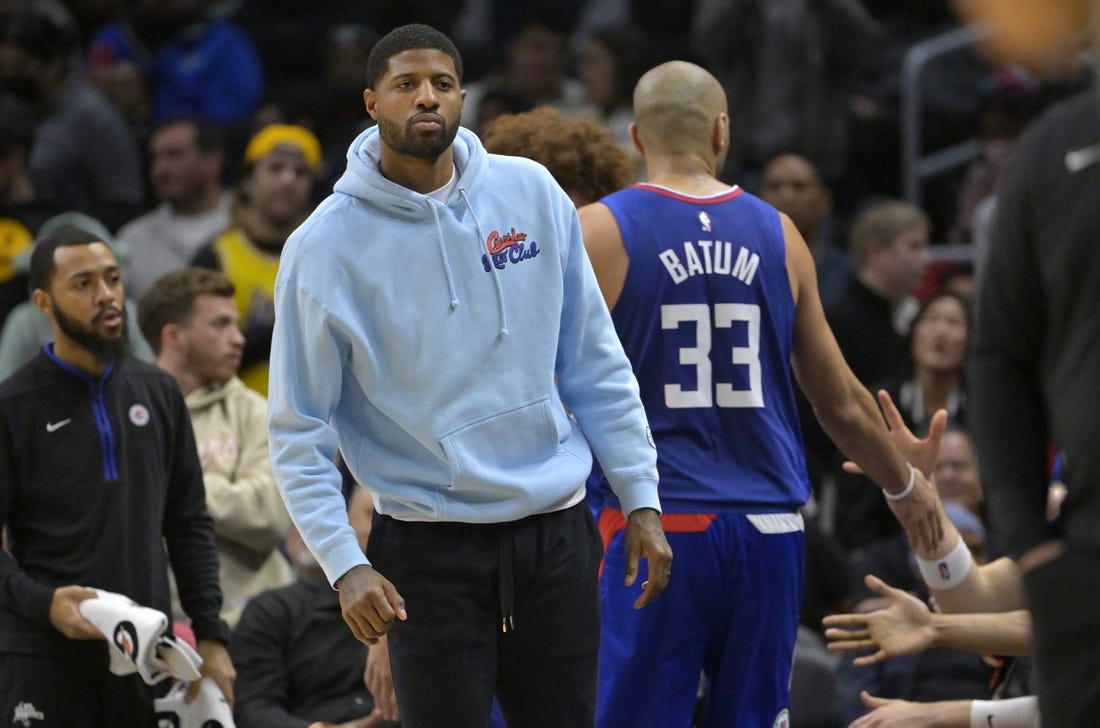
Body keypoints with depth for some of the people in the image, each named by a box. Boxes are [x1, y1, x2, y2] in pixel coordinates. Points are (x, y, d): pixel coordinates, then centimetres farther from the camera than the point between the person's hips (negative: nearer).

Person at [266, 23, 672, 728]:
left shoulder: (532, 193, 3)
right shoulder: (325, 246, -7)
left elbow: (596, 365, 9)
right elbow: (300, 431, -5)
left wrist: (641, 499, 5)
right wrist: (344, 564, -16)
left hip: (558, 536, 3)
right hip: (431, 553, -3)